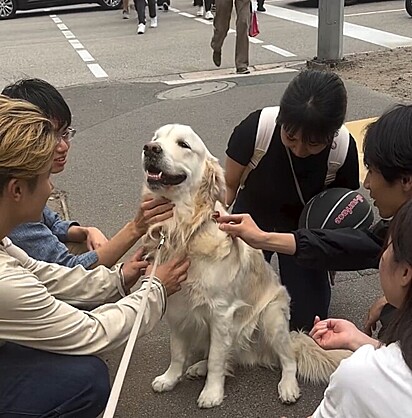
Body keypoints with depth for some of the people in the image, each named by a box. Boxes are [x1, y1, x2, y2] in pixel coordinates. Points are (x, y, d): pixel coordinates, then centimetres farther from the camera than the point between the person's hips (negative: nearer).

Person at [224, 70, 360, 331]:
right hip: (254, 210, 0)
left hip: (303, 221, 0)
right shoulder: (255, 128, -34)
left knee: (307, 320, -3)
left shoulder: (344, 149, -29)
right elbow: (229, 184, -17)